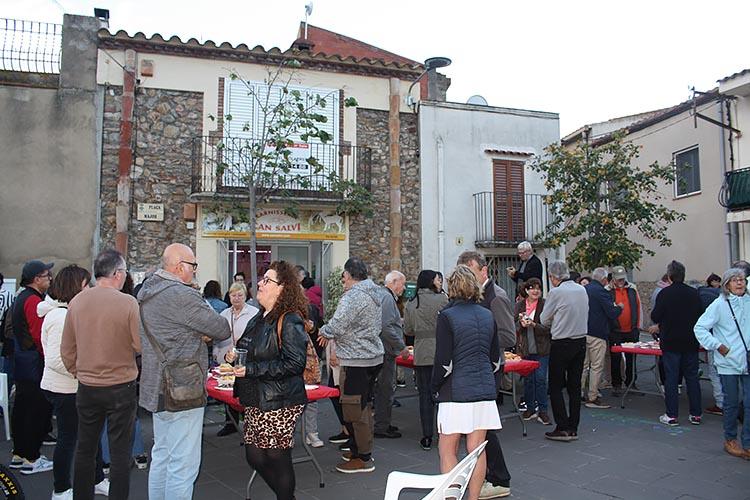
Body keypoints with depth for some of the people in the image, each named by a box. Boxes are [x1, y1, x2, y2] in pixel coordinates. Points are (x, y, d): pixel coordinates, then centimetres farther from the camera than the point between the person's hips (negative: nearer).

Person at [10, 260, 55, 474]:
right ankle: (31, 459, 2)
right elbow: (40, 335, -22)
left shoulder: (22, 298, 15)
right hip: (35, 364, -10)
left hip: (21, 361, 10)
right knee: (39, 410, -4)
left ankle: (19, 454, 26)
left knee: (22, 408, 16)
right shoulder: (34, 301, -16)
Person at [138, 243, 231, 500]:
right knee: (183, 463, -2)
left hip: (158, 387, 10)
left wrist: (197, 333, 3)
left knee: (161, 455, 21)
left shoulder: (147, 293, 9)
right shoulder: (182, 296, -21)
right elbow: (223, 329, -15)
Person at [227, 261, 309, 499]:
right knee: (254, 456, 13)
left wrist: (252, 370, -21)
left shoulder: (290, 321, -15)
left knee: (277, 458, 2)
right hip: (255, 401, 9)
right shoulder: (258, 319, 12)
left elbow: (295, 363, -23)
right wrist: (235, 357, 4)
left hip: (279, 403, -9)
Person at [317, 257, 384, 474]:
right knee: (364, 406, 19)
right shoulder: (375, 293, 11)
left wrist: (323, 331, -1)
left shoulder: (352, 296, -19)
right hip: (374, 356, 10)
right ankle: (358, 449, 31)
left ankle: (363, 459, 8)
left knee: (354, 410, 0)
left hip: (356, 362, -10)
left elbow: (336, 327, -25)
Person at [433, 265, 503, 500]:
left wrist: (435, 388, 2)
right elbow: (496, 359, 12)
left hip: (457, 391, -6)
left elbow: (444, 362, -13)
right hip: (485, 389, 6)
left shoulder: (447, 316, -11)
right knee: (476, 450, 11)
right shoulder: (488, 316, 7)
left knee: (447, 450, 5)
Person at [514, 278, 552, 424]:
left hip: (542, 349, -3)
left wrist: (534, 325, -23)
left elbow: (549, 327, -9)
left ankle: (542, 410, 9)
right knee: (527, 379, 9)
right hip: (525, 349, 3)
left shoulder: (545, 305, -5)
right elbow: (514, 327, 6)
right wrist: (521, 323, -15)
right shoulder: (519, 305, 5)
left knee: (541, 379, -2)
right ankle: (530, 408, 23)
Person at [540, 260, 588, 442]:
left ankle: (562, 428, 2)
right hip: (581, 341, 7)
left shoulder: (556, 292, -15)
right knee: (575, 386, 11)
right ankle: (573, 428, 16)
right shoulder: (582, 289, 5)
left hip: (562, 344, -7)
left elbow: (544, 320, -5)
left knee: (556, 387, 3)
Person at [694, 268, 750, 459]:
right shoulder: (719, 305, -7)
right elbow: (700, 328, -6)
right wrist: (718, 346, -11)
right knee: (732, 403, 8)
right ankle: (730, 440, 26)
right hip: (729, 362, -3)